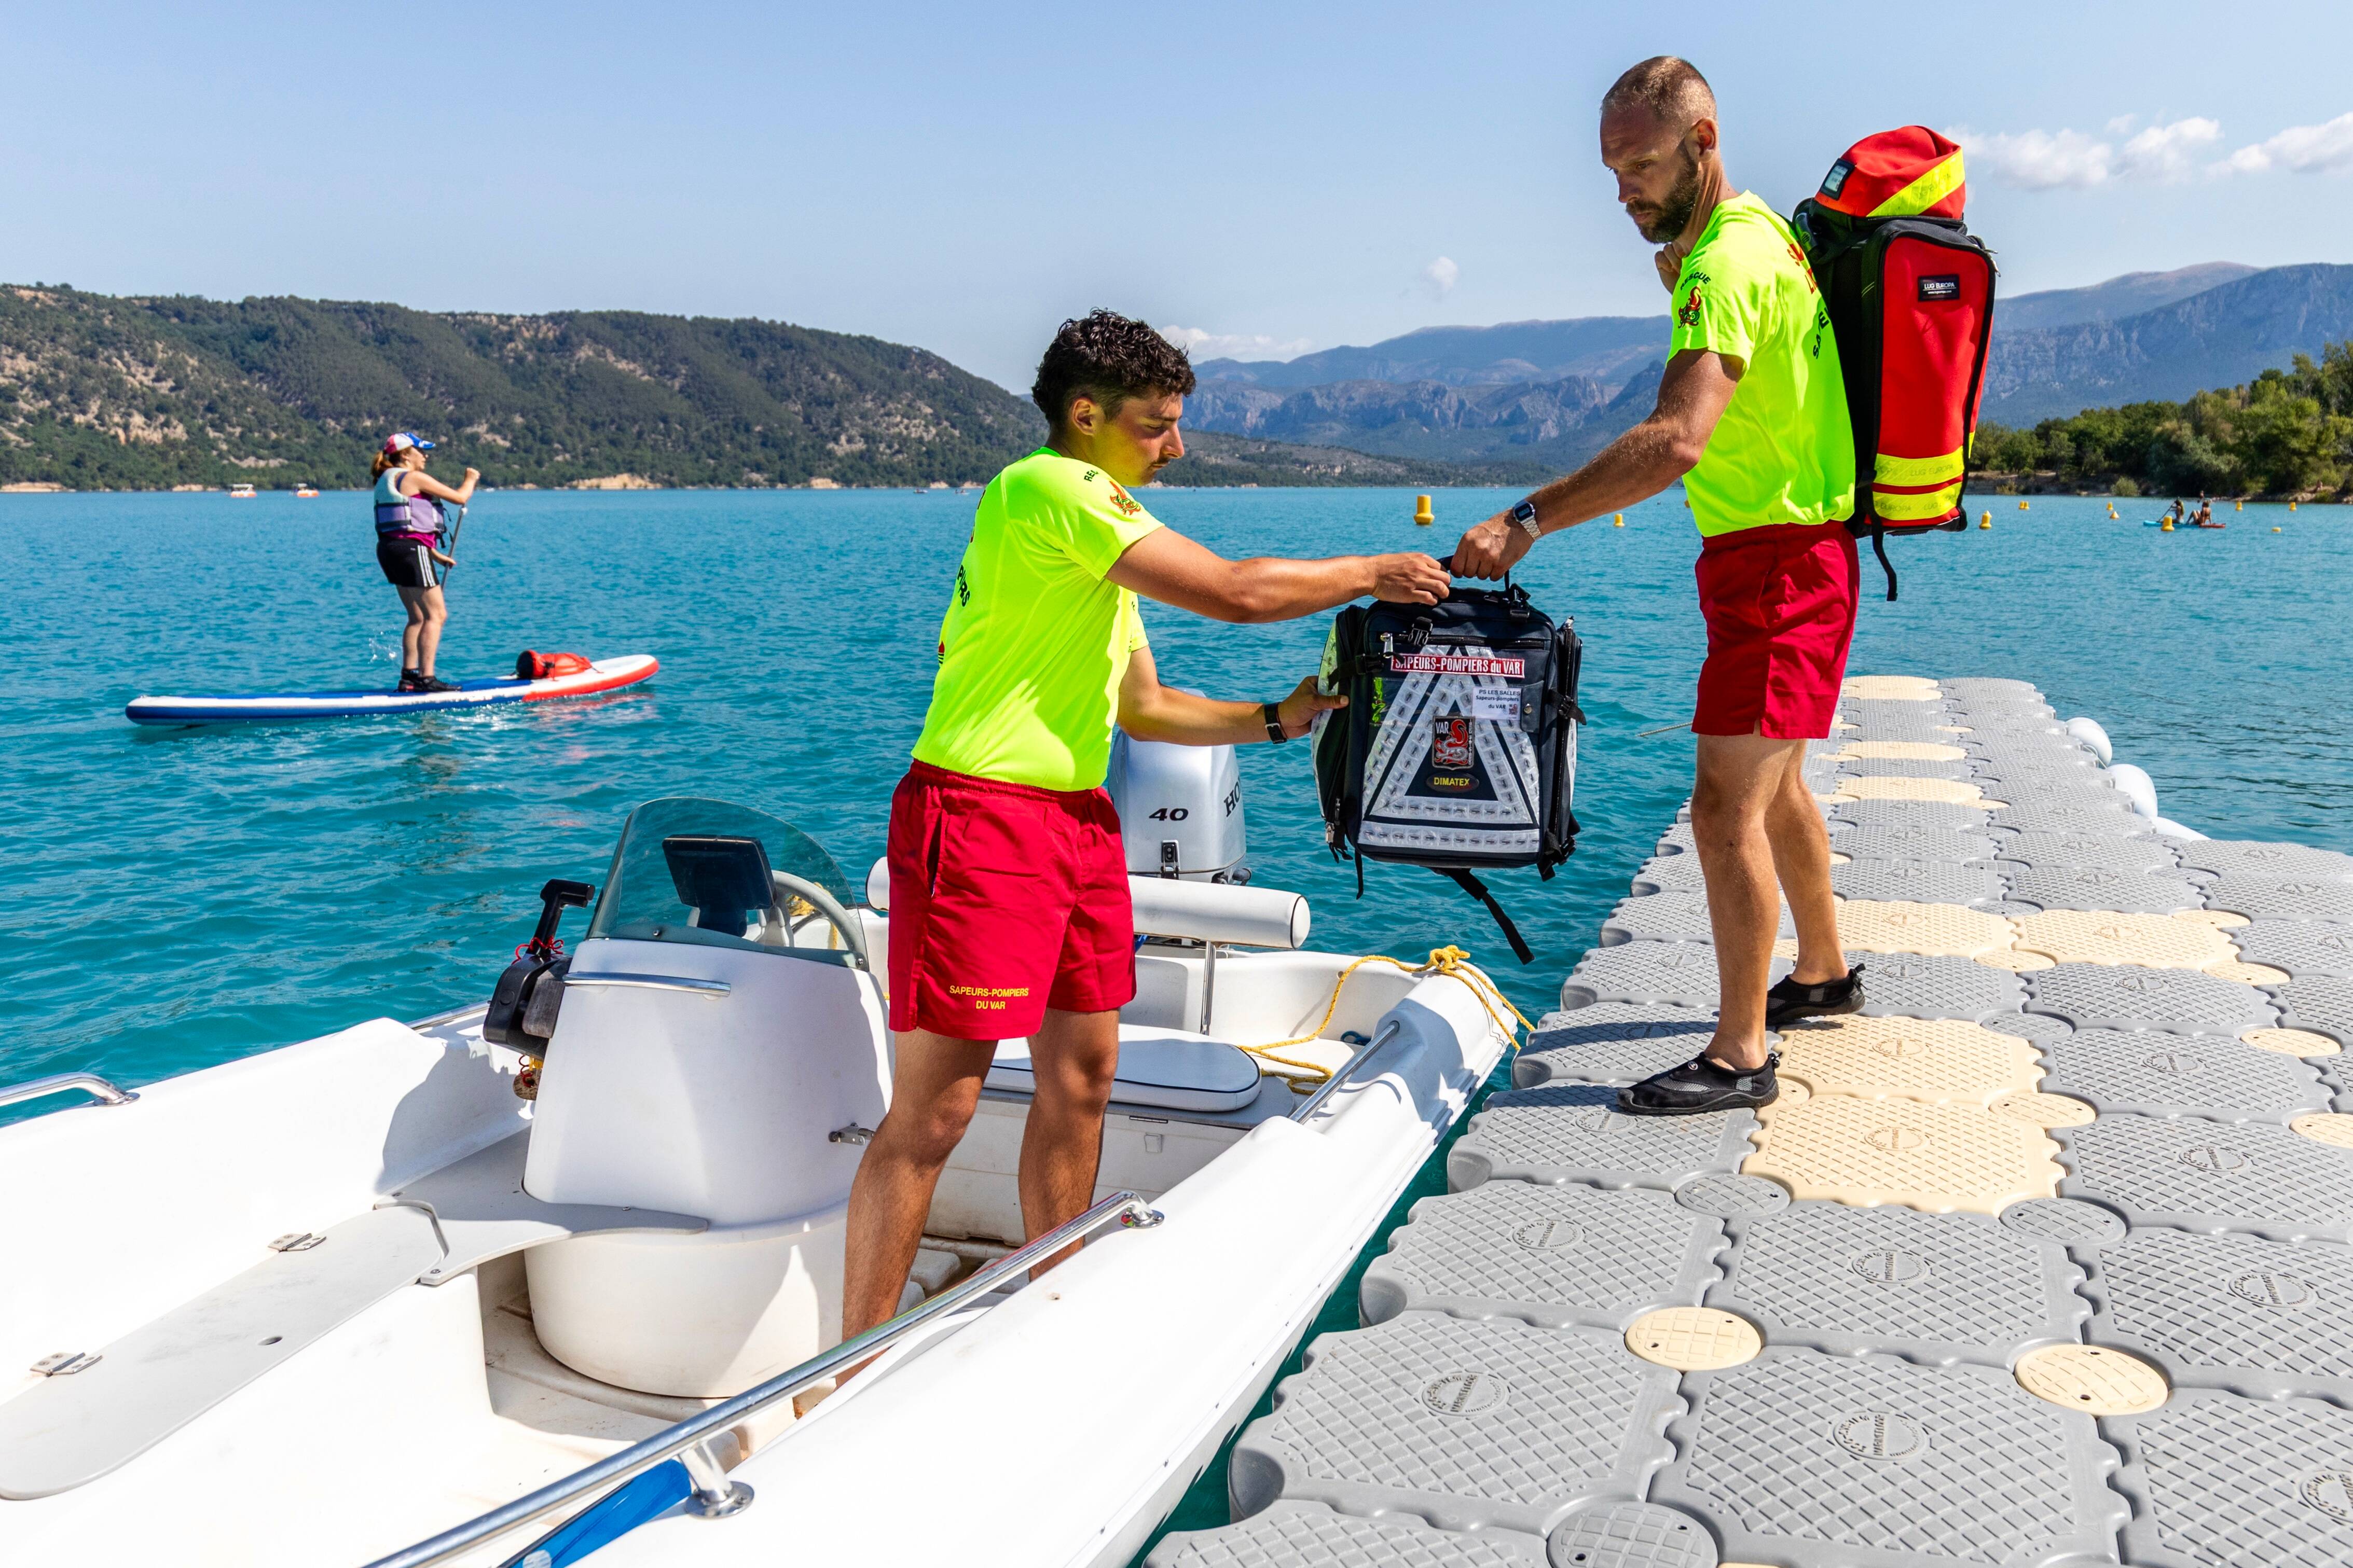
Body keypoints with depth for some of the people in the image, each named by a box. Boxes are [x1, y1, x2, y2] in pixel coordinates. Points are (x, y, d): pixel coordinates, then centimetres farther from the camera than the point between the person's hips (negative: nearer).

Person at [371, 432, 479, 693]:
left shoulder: (387, 481, 21)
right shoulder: (415, 478, -9)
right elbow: (460, 497, -7)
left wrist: (435, 555, 26)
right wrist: (471, 479, 14)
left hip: (391, 549, 10)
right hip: (410, 549, -10)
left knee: (418, 617, 16)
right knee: (436, 614, -8)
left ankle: (409, 676, 16)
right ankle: (426, 678, -14)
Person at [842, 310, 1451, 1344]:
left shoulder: (1103, 537, 21)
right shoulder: (1048, 488, -11)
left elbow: (1147, 709, 23)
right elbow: (1233, 592, -17)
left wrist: (1278, 719, 14)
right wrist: (1373, 575, -4)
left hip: (1077, 819, 10)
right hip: (982, 818, -10)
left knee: (1081, 1074, 14)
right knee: (936, 1106, -6)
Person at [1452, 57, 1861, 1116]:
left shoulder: (1730, 262, -21)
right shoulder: (1747, 236, 12)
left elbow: (1675, 440, -36)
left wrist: (1528, 520, -39)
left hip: (1780, 563, -11)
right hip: (1776, 553, 11)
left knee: (1727, 807, -10)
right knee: (1772, 785, 22)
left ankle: (1740, 1056, -2)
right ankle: (1824, 974, 39)